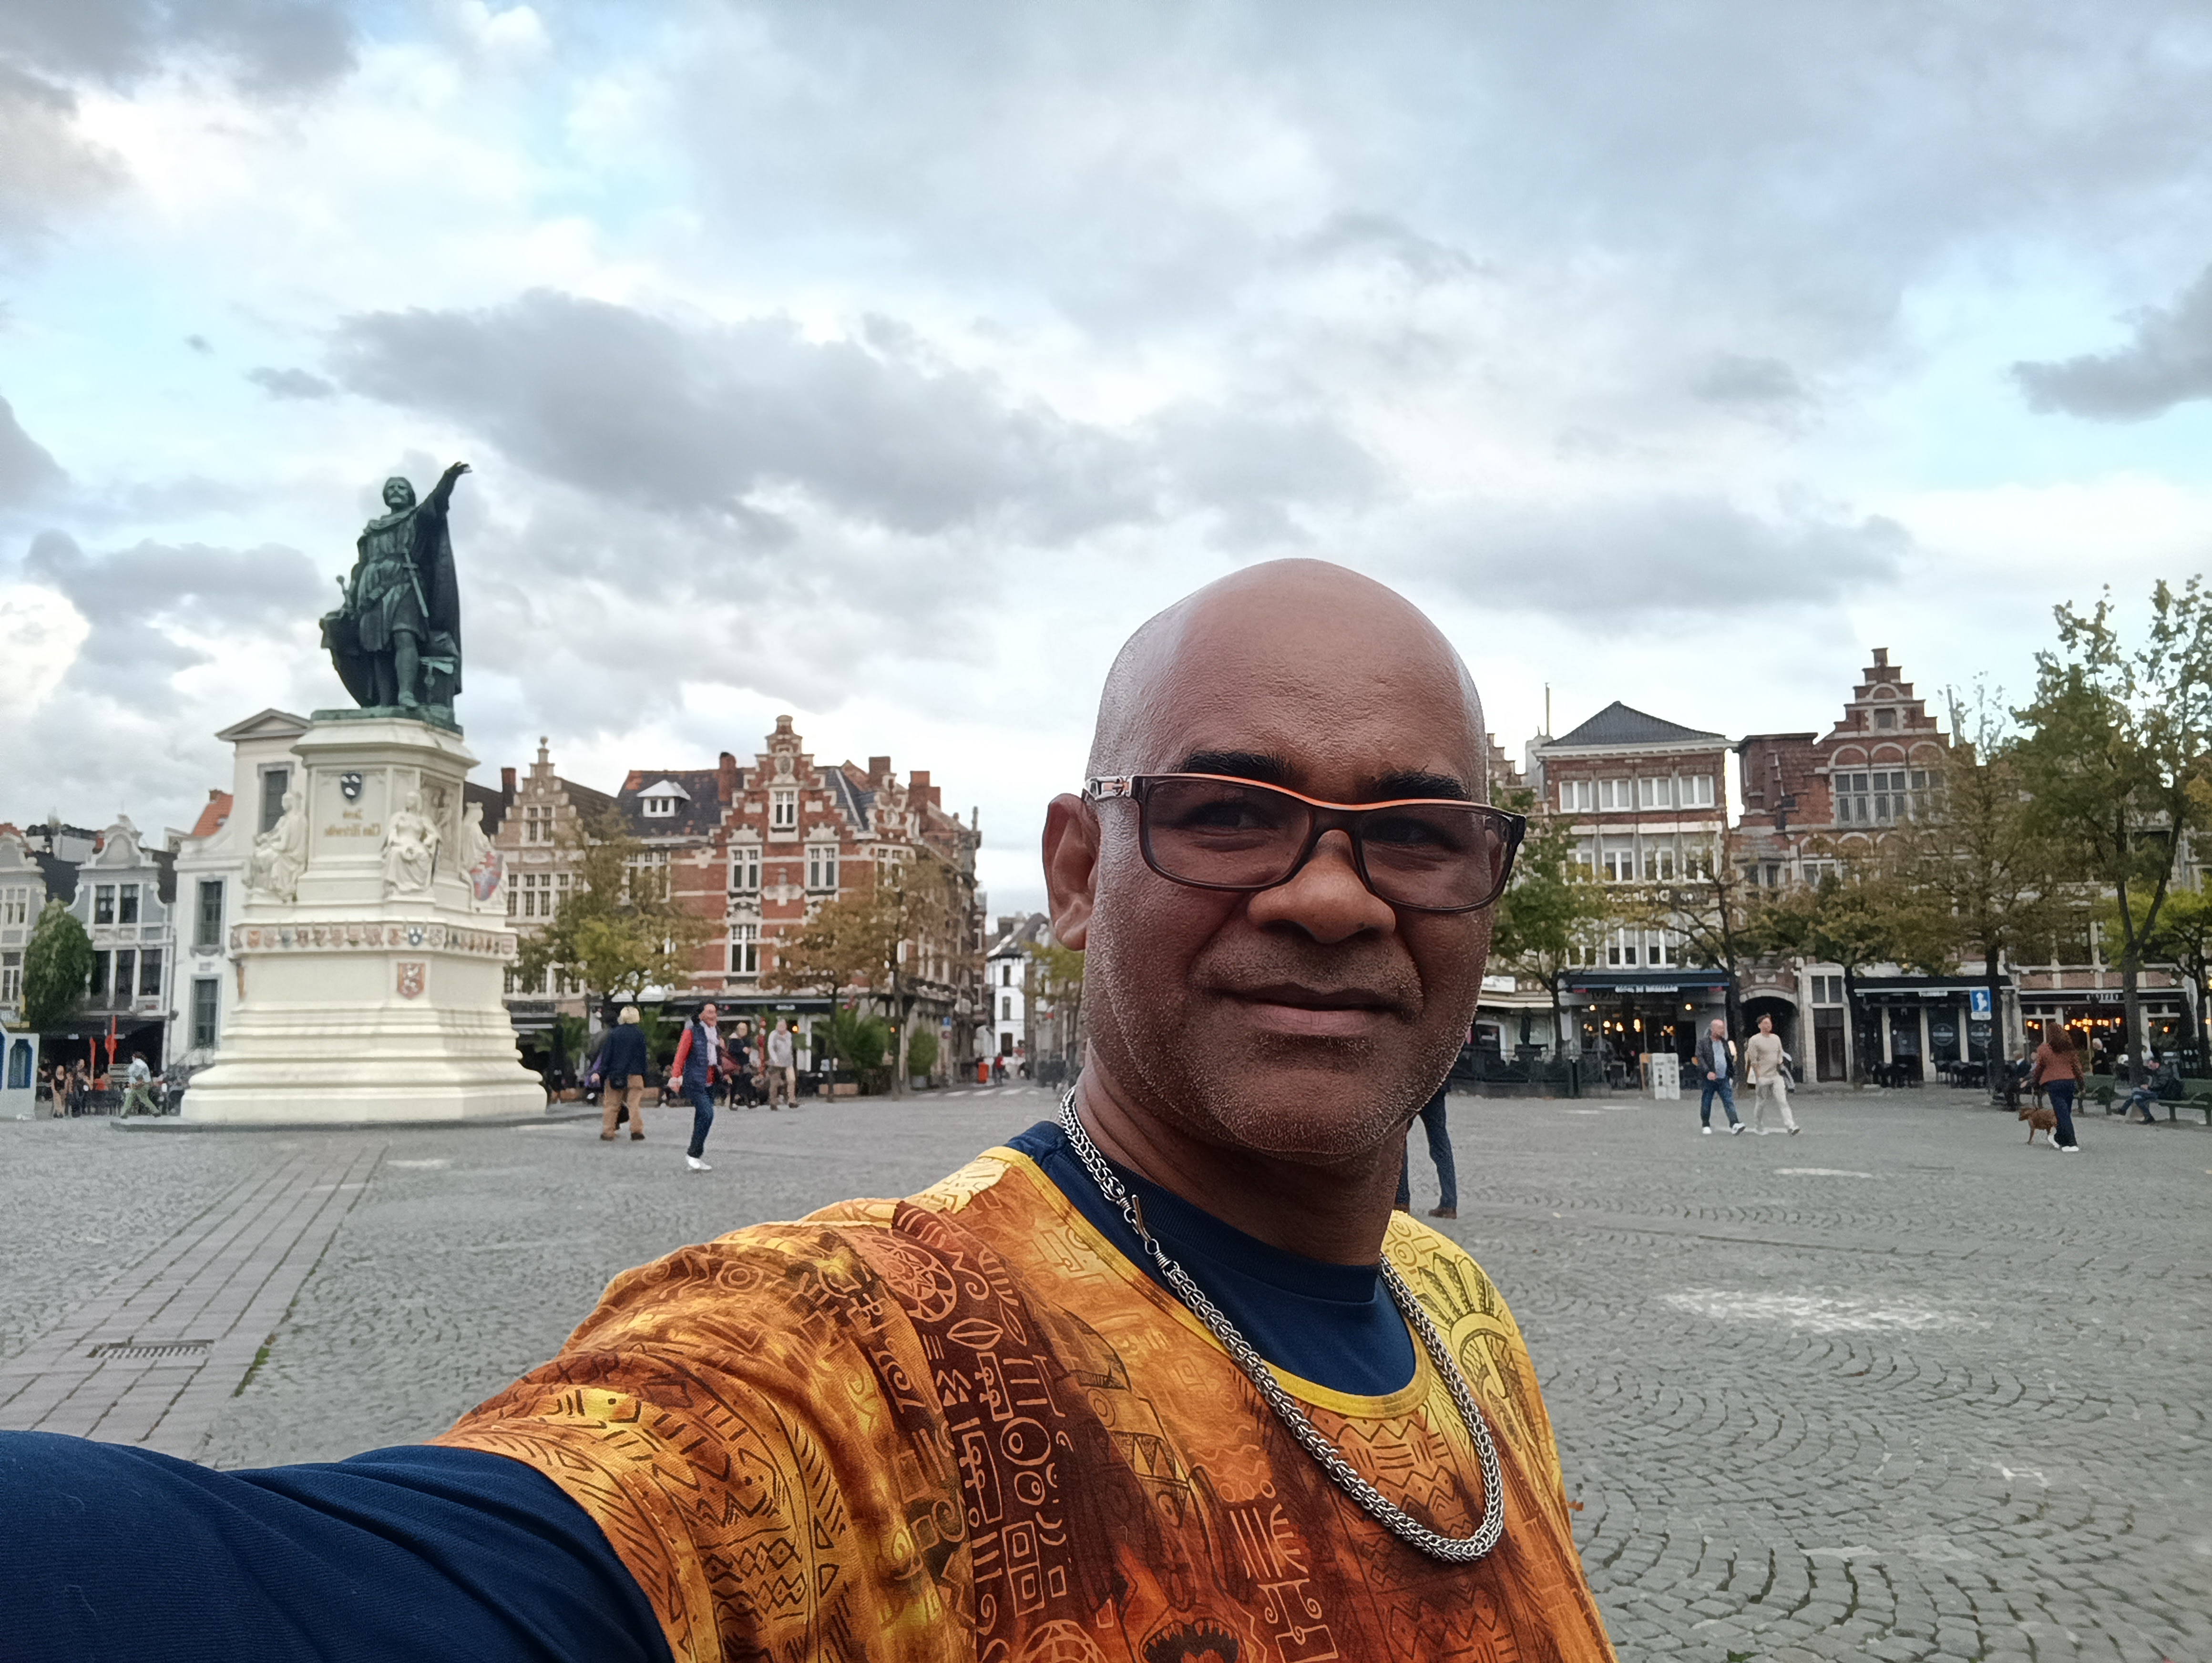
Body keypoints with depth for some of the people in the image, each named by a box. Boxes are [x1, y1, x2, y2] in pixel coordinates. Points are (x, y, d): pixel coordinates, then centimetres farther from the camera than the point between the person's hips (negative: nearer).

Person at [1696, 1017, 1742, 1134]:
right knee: (1706, 1103, 5)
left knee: (1729, 1102, -8)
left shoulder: (1725, 1043, 14)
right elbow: (1700, 1058, -9)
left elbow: (1731, 1060, 17)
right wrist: (1707, 1072, -22)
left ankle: (1734, 1124, -17)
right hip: (1709, 1079, -3)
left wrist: (1732, 1075, 10)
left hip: (1724, 1079, 3)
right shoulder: (1703, 1043, -1)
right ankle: (1706, 1126, 16)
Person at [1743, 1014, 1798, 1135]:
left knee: (1783, 1101, -7)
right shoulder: (1755, 1040, -4)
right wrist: (1759, 1077, -11)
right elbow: (1753, 1061, -7)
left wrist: (1781, 1064, 8)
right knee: (1761, 1103, 3)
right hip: (1763, 1077, -4)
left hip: (1777, 1075, 4)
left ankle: (1790, 1127, -14)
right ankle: (1758, 1127, 18)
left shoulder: (1776, 1038, 14)